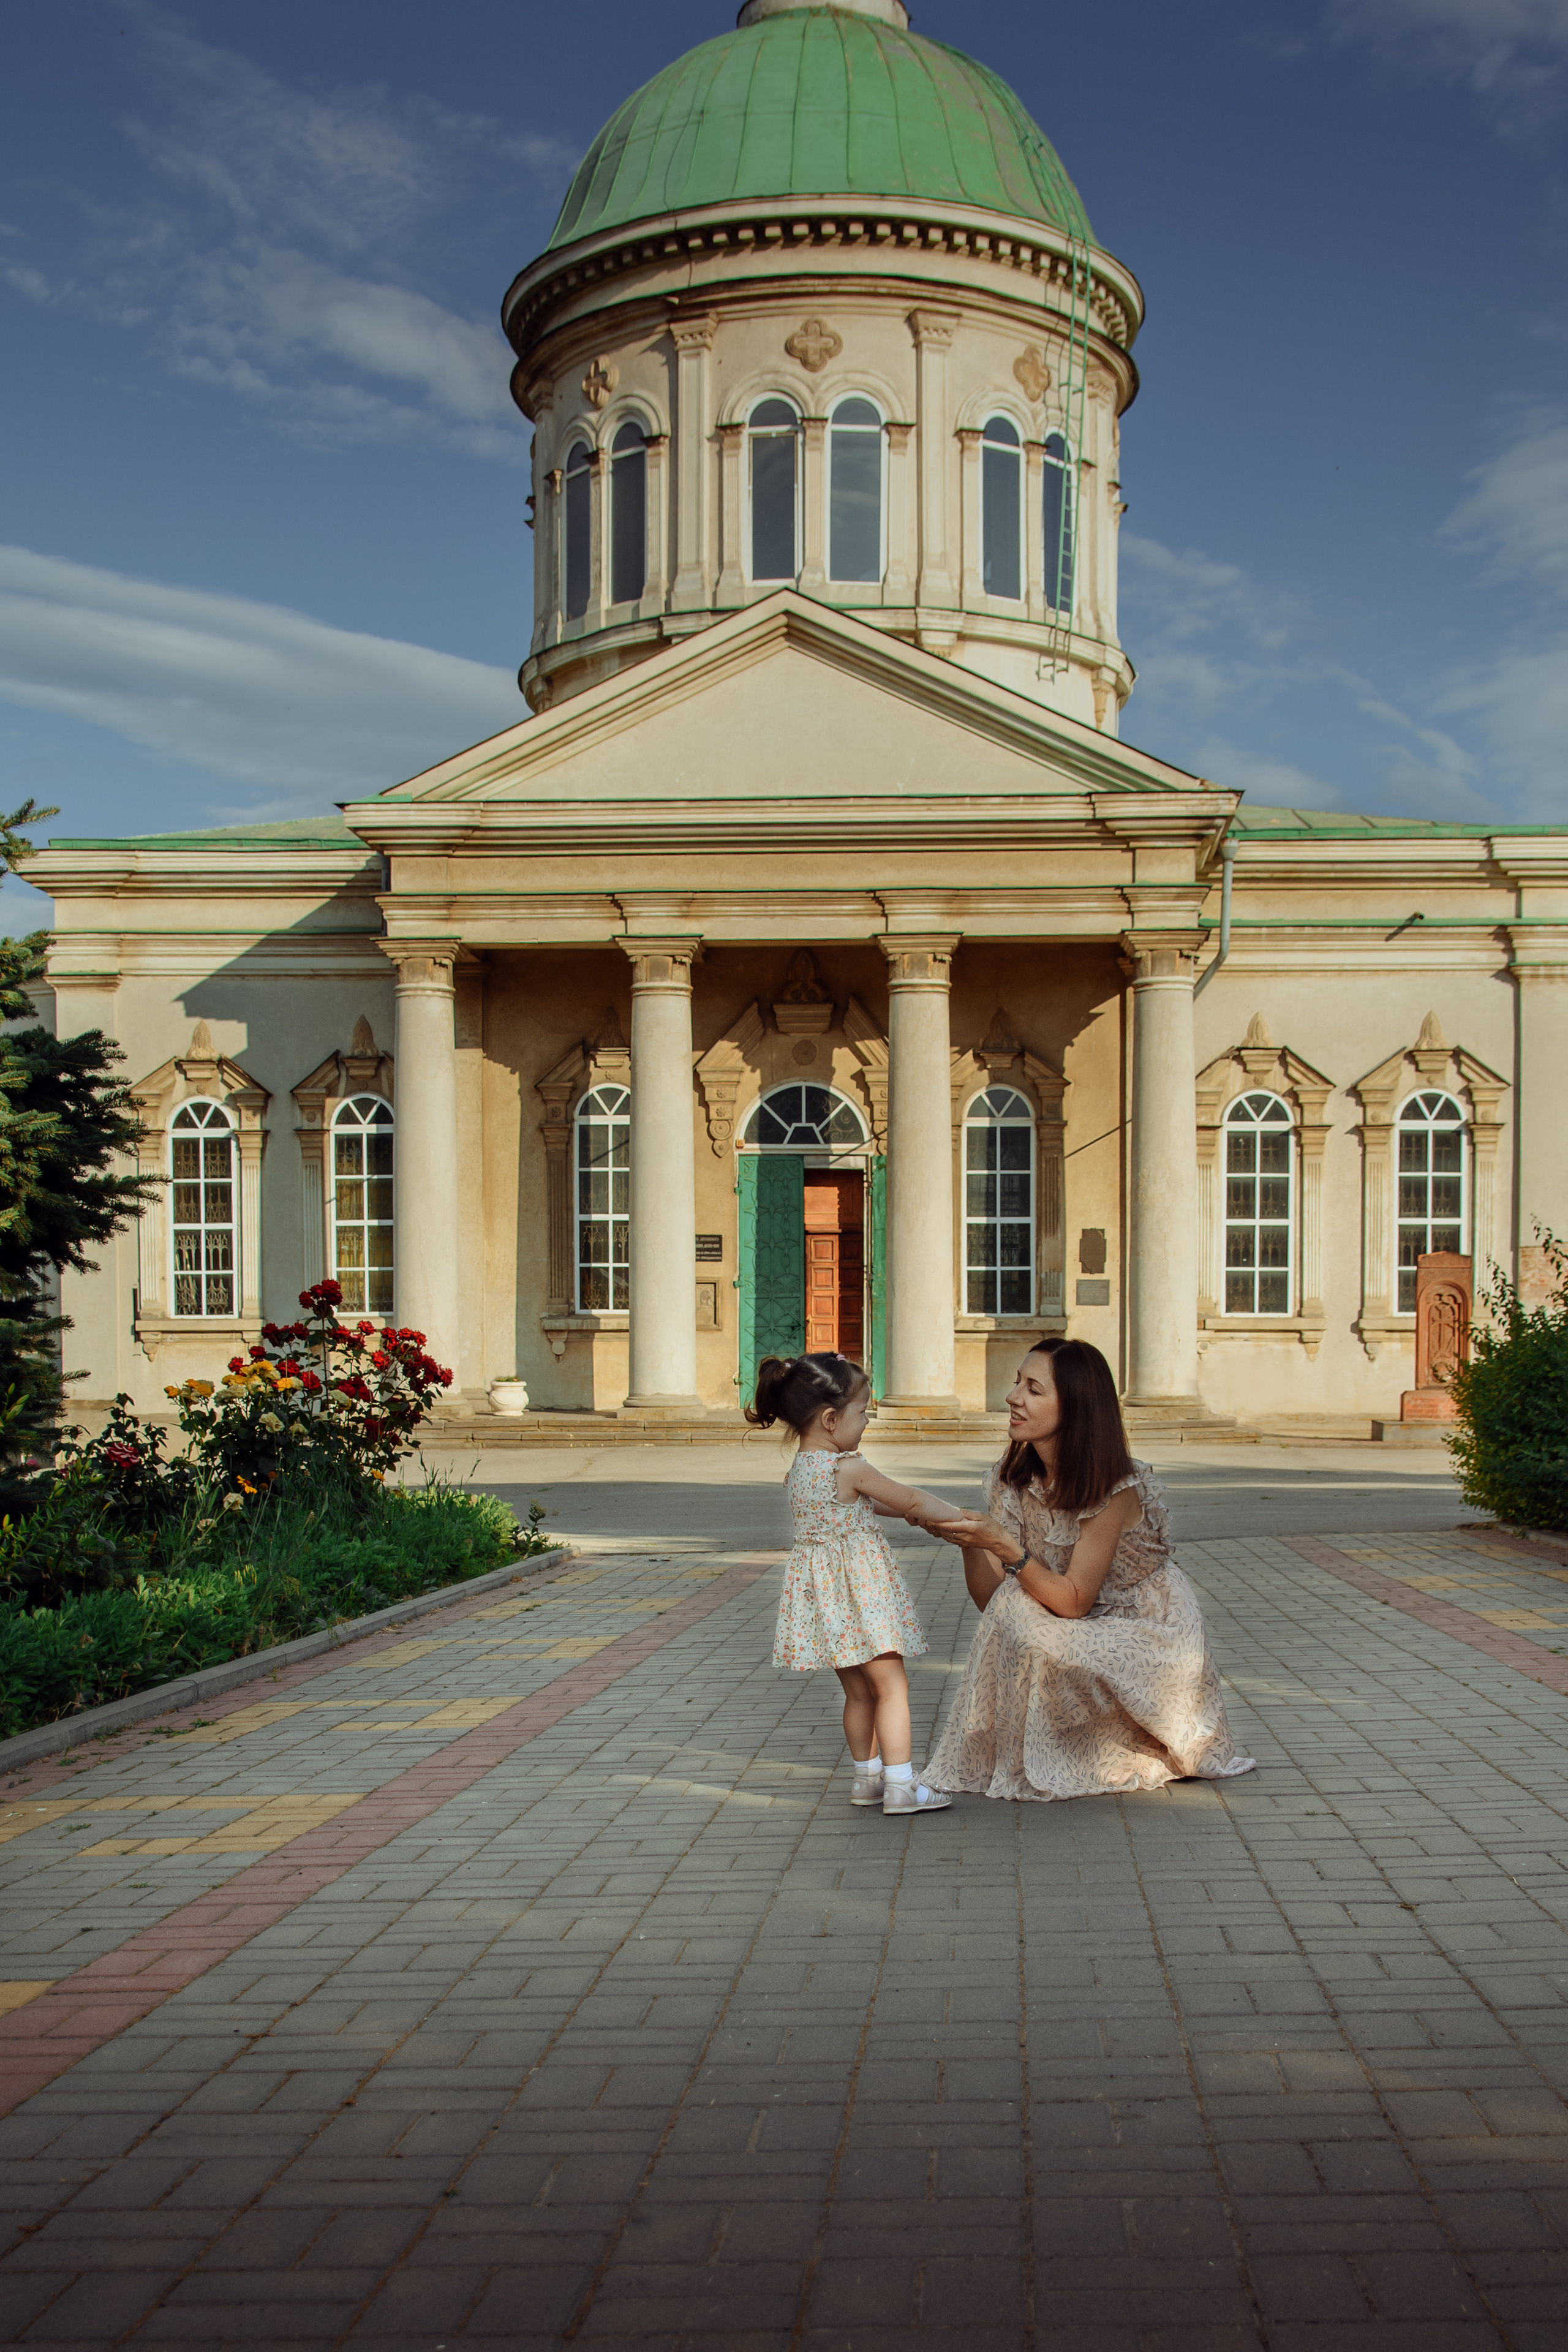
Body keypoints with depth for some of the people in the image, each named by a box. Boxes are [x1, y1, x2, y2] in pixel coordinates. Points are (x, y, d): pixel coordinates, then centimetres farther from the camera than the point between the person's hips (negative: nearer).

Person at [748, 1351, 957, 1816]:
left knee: (859, 1691, 18)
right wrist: (957, 1517, 5)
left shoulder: (798, 1469, 7)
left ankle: (867, 1777, 27)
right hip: (860, 1586, -8)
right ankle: (900, 1785, -4)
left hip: (822, 1587, 8)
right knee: (891, 1685, -2)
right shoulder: (850, 1468, -18)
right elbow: (910, 1501, -8)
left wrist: (913, 1511, 22)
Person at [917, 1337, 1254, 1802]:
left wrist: (1003, 1546, -38)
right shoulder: (1014, 1480, -6)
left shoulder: (1116, 1488, -24)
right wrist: (968, 1540, -28)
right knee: (1013, 1605, -23)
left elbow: (1074, 1601, -27)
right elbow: (990, 1599, -9)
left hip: (1152, 1635, -6)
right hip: (1090, 1632, 6)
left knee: (1041, 1643, -30)